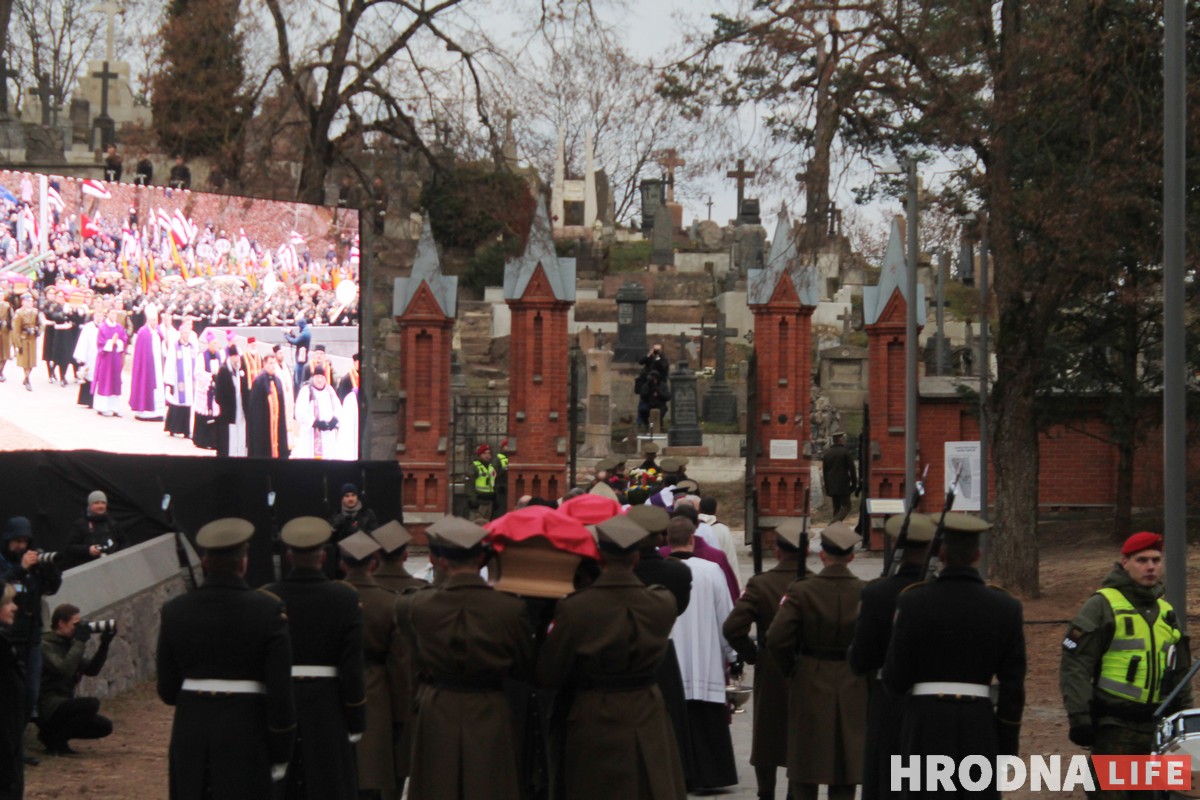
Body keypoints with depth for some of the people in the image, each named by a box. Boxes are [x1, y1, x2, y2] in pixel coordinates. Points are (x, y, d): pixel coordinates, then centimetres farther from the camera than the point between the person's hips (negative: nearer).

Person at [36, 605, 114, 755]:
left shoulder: (67, 644, 14)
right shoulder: (45, 645, -13)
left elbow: (91, 670, 10)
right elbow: (65, 669, -28)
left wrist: (104, 645, -1)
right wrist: (80, 642, -21)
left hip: (64, 705, 9)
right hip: (47, 707, -9)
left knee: (105, 726, 1)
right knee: (91, 704, -29)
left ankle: (52, 733, 10)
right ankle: (54, 737, -10)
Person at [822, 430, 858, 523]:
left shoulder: (827, 453, 11)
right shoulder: (846, 452, -7)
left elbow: (824, 472, 14)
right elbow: (852, 470, -7)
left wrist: (827, 489, 19)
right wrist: (854, 484, 3)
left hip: (831, 486, 6)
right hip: (843, 485, -6)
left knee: (836, 508, 12)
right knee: (845, 506, -5)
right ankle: (834, 523, -26)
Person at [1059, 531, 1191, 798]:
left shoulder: (1167, 612, 16)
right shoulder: (1102, 606, -6)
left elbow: (1180, 671, 25)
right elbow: (1074, 665, -10)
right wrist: (1080, 717, -16)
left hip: (1157, 727, 7)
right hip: (1113, 728, -7)